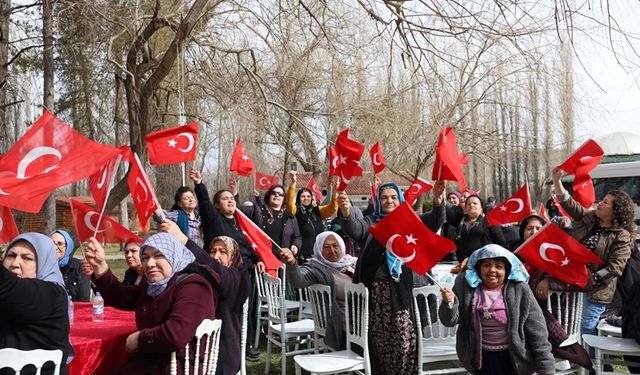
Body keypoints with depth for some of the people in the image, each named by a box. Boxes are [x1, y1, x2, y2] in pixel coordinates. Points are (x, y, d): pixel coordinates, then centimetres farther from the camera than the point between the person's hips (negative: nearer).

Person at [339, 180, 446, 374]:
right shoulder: (370, 223, 10)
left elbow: (434, 221, -6)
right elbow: (353, 229, -11)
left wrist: (438, 202, -28)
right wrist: (346, 215, -35)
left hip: (402, 290, 0)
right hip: (376, 290, 1)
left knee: (405, 342, -2)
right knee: (379, 341, 8)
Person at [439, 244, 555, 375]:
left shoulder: (519, 290, -13)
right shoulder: (465, 284, -8)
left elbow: (537, 331, -11)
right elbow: (450, 320, -8)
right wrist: (449, 303, -30)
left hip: (513, 358, -2)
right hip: (480, 358, 2)